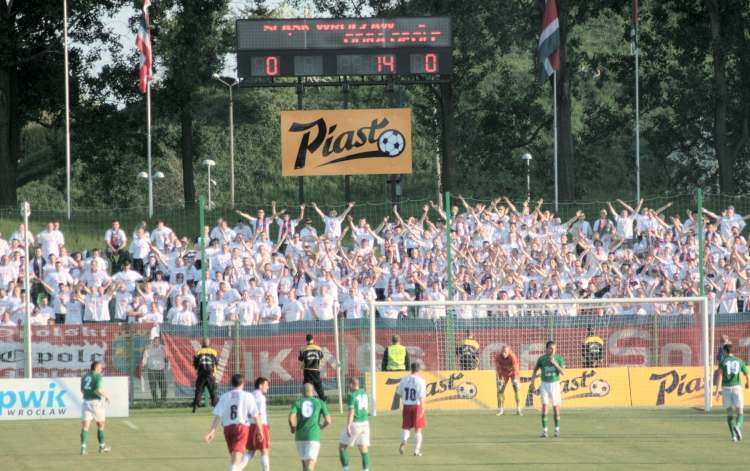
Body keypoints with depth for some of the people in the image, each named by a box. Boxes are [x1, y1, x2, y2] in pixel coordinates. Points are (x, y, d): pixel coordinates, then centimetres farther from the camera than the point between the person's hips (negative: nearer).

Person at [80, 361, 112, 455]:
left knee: (85, 426, 0)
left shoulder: (85, 376, 12)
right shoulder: (98, 376, -8)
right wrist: (106, 396, -2)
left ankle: (83, 447, -15)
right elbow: (98, 390, -19)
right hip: (96, 402, -5)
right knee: (101, 425, 15)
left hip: (86, 401, 5)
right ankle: (102, 446, 24)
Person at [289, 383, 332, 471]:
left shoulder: (297, 403, 5)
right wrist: (321, 426, 23)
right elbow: (328, 421, 0)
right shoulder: (320, 403, 5)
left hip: (300, 437, 3)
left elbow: (291, 418, -10)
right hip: (314, 436, -3)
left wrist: (292, 428, 11)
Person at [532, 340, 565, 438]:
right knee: (544, 406, -10)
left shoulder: (559, 358, -3)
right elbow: (536, 369, 15)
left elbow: (563, 372, -10)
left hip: (555, 384, 0)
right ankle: (544, 430, -7)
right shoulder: (541, 359, -1)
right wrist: (533, 376, -1)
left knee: (556, 407, 4)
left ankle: (557, 429, 18)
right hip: (545, 385, 0)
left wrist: (554, 363, -20)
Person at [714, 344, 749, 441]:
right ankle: (737, 426, -29)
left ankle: (734, 435, 7)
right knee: (740, 412, 1)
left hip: (726, 388, 0)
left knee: (729, 413, 11)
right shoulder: (739, 361, 7)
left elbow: (719, 375, -9)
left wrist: (717, 390, -11)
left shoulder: (723, 362, 1)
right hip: (737, 386, 0)